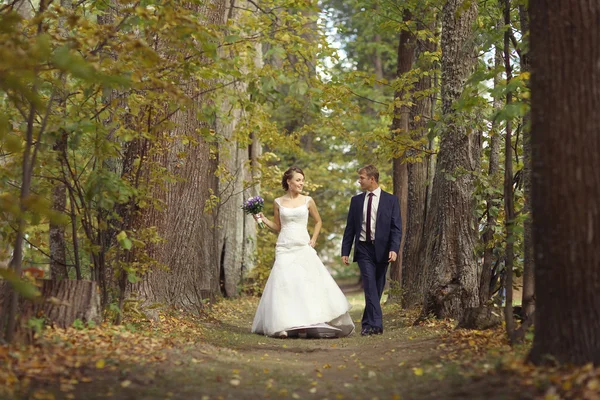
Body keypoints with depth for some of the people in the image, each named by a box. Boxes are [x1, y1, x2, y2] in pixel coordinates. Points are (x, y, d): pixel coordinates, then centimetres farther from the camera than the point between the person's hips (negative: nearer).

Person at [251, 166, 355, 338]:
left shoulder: (308, 201, 5)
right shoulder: (278, 202, 6)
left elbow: (318, 221, 16)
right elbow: (277, 227, 14)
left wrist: (314, 239, 5)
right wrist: (263, 218, 0)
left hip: (304, 248, 0)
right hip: (284, 248, 0)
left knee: (309, 283, -8)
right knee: (284, 284, -8)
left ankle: (312, 323, -1)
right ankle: (284, 326, -5)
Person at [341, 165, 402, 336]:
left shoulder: (390, 200, 1)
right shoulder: (356, 200, 9)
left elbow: (396, 228, -3)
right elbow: (350, 227, 10)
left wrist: (394, 249, -16)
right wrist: (345, 251, 4)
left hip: (382, 249, 0)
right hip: (364, 248, 1)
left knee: (378, 288, 7)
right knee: (370, 286, -11)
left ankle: (368, 323, 20)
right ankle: (376, 324, -17)